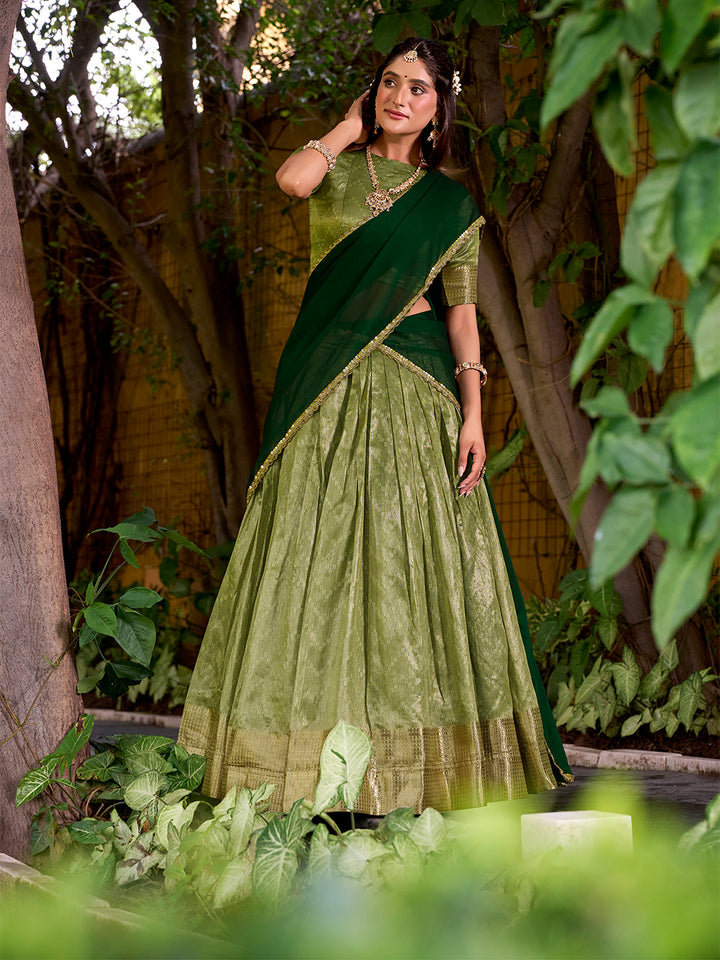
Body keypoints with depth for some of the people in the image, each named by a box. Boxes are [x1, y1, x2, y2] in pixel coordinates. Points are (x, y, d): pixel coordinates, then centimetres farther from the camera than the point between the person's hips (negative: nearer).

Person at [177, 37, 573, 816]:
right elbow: (293, 179, -14)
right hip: (329, 390, 0)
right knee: (318, 557, -5)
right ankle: (316, 771, -2)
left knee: (418, 561, -3)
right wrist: (351, 124, 3)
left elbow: (461, 311, 6)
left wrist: (472, 411, -5)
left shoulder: (450, 202, 11)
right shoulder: (339, 167, 10)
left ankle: (427, 772, 1)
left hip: (416, 390, 0)